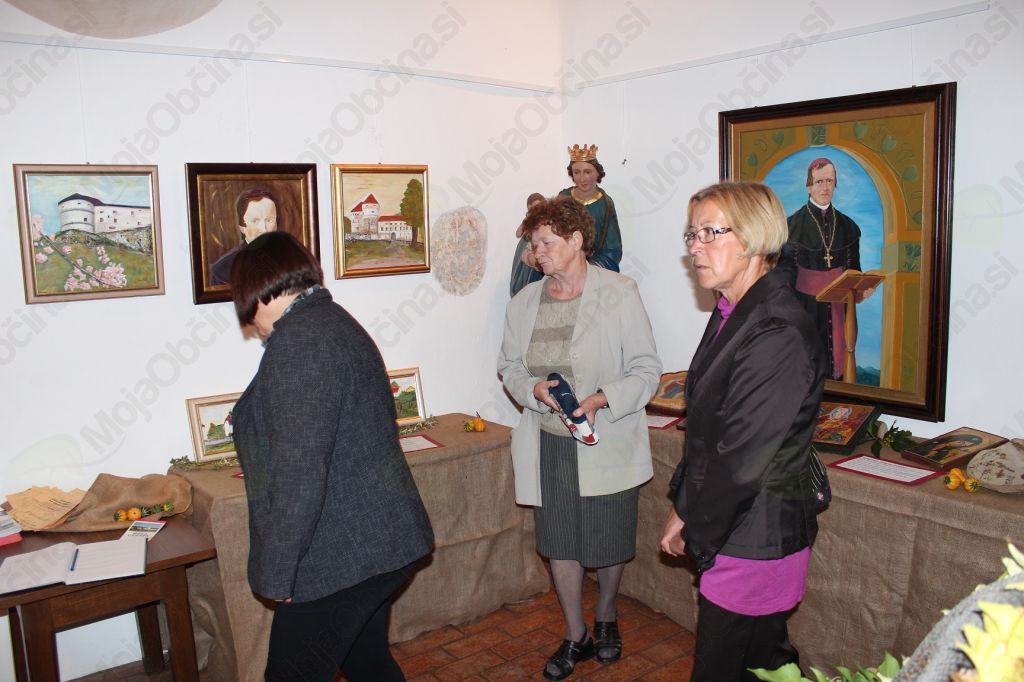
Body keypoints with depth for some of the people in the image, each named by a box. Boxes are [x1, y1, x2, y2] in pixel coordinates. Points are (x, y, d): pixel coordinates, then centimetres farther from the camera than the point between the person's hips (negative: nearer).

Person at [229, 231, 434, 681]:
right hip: (381, 540, 10)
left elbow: (299, 468, -25)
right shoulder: (337, 321, 14)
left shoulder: (299, 338, -18)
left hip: (341, 555, -10)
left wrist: (276, 574, -18)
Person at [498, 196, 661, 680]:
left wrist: (601, 399, -25)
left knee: (609, 542, 12)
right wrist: (534, 389, -12)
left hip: (607, 444, -3)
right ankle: (576, 637, 34)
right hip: (548, 445, 4)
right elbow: (509, 367, 10)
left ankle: (606, 617, 43)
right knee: (559, 544, 13)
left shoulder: (620, 294, -11)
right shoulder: (523, 303, 3)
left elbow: (646, 370, -9)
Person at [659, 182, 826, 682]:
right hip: (735, 532, 9)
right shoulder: (733, 314, 7)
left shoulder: (778, 335, -24)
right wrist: (684, 506, 8)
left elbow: (742, 458, -22)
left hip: (754, 541, -8)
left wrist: (693, 529, -10)